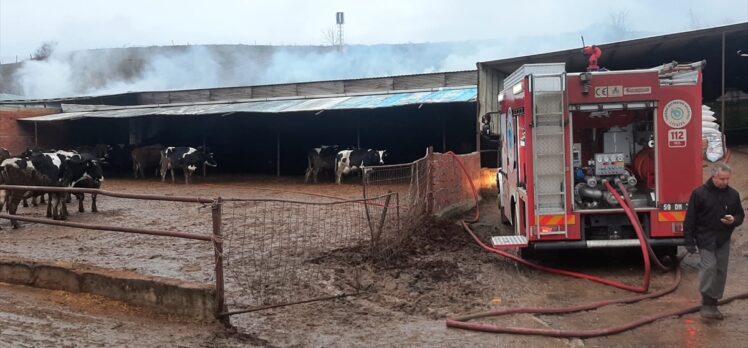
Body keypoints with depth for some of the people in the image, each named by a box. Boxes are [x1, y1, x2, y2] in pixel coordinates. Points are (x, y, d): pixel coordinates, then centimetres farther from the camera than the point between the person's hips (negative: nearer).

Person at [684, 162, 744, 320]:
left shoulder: (733, 194, 3)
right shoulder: (699, 193, -9)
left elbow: (740, 215, 14)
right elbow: (690, 218, -7)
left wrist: (734, 220, -12)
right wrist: (689, 241, -9)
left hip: (723, 240, 5)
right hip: (705, 238, -5)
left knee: (721, 271, 7)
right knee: (709, 266, -17)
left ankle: (713, 304, 19)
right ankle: (706, 304, -11)